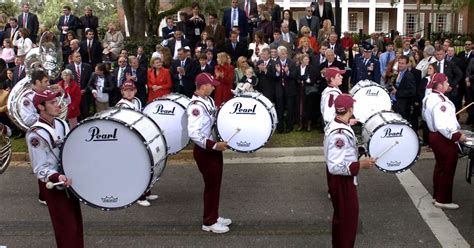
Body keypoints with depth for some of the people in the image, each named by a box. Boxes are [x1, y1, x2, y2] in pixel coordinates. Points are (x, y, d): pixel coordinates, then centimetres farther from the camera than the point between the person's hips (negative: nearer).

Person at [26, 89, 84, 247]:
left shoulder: (61, 123, 2)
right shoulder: (36, 134, -21)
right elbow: (40, 169, -21)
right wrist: (57, 177, -37)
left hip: (70, 179, 7)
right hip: (53, 185, -7)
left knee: (76, 223, 17)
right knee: (67, 228, 0)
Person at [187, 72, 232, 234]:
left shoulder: (208, 100, 5)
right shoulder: (196, 106, -25)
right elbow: (193, 134, -32)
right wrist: (214, 145, -29)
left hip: (214, 147, 9)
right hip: (205, 151, -9)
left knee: (216, 183, 18)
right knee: (211, 185, 2)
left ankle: (214, 216, 33)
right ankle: (209, 222, 17)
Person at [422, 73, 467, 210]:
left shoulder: (429, 98, 7)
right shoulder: (440, 102, -25)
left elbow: (426, 117, 21)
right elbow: (441, 126, -31)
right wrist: (457, 136, -24)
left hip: (434, 136, 10)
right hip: (444, 139, -10)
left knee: (440, 167, 20)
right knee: (448, 170, 1)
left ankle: (437, 196, 29)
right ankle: (443, 200, 9)